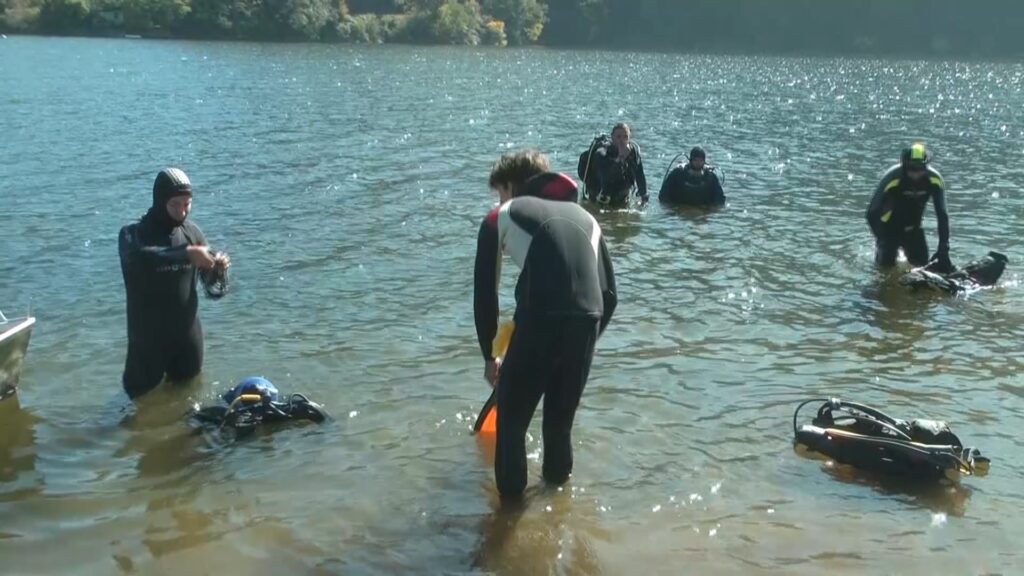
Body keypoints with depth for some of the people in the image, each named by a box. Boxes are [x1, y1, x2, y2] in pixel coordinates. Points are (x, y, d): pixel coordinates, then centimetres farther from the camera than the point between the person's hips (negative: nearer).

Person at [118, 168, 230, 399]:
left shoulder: (192, 231, 0)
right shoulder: (134, 233, -13)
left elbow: (210, 277, 6)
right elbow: (139, 258, -36)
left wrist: (219, 269, -18)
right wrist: (186, 253, -43)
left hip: (188, 333, 4)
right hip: (148, 337, -4)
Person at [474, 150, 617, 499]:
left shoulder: (502, 217, 18)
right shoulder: (584, 217, 29)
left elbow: (485, 294, 16)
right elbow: (609, 295, 23)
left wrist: (489, 356, 26)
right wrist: (587, 340, 32)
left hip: (539, 320, -4)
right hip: (587, 322, 4)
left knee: (512, 417, 16)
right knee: (561, 415, 25)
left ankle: (511, 496, 24)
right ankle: (558, 478, 39)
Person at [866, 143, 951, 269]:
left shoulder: (934, 179, -22)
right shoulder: (892, 178, -31)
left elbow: (942, 216, -15)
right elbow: (872, 213, -25)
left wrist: (943, 249, -21)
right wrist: (883, 242, -29)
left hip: (912, 228, 3)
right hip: (889, 228, -3)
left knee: (922, 265, 1)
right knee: (886, 265, -3)